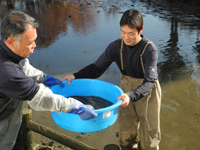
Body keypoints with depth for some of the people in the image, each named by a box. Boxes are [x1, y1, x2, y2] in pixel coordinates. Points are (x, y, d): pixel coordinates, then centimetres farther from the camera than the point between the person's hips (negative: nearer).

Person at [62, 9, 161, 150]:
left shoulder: (150, 49, -24)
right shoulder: (116, 46, -12)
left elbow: (149, 81, -30)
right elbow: (97, 68, -6)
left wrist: (131, 95, -48)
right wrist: (75, 76, -20)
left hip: (147, 92, -3)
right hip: (127, 89, 4)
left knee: (148, 134, 10)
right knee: (126, 136, 16)